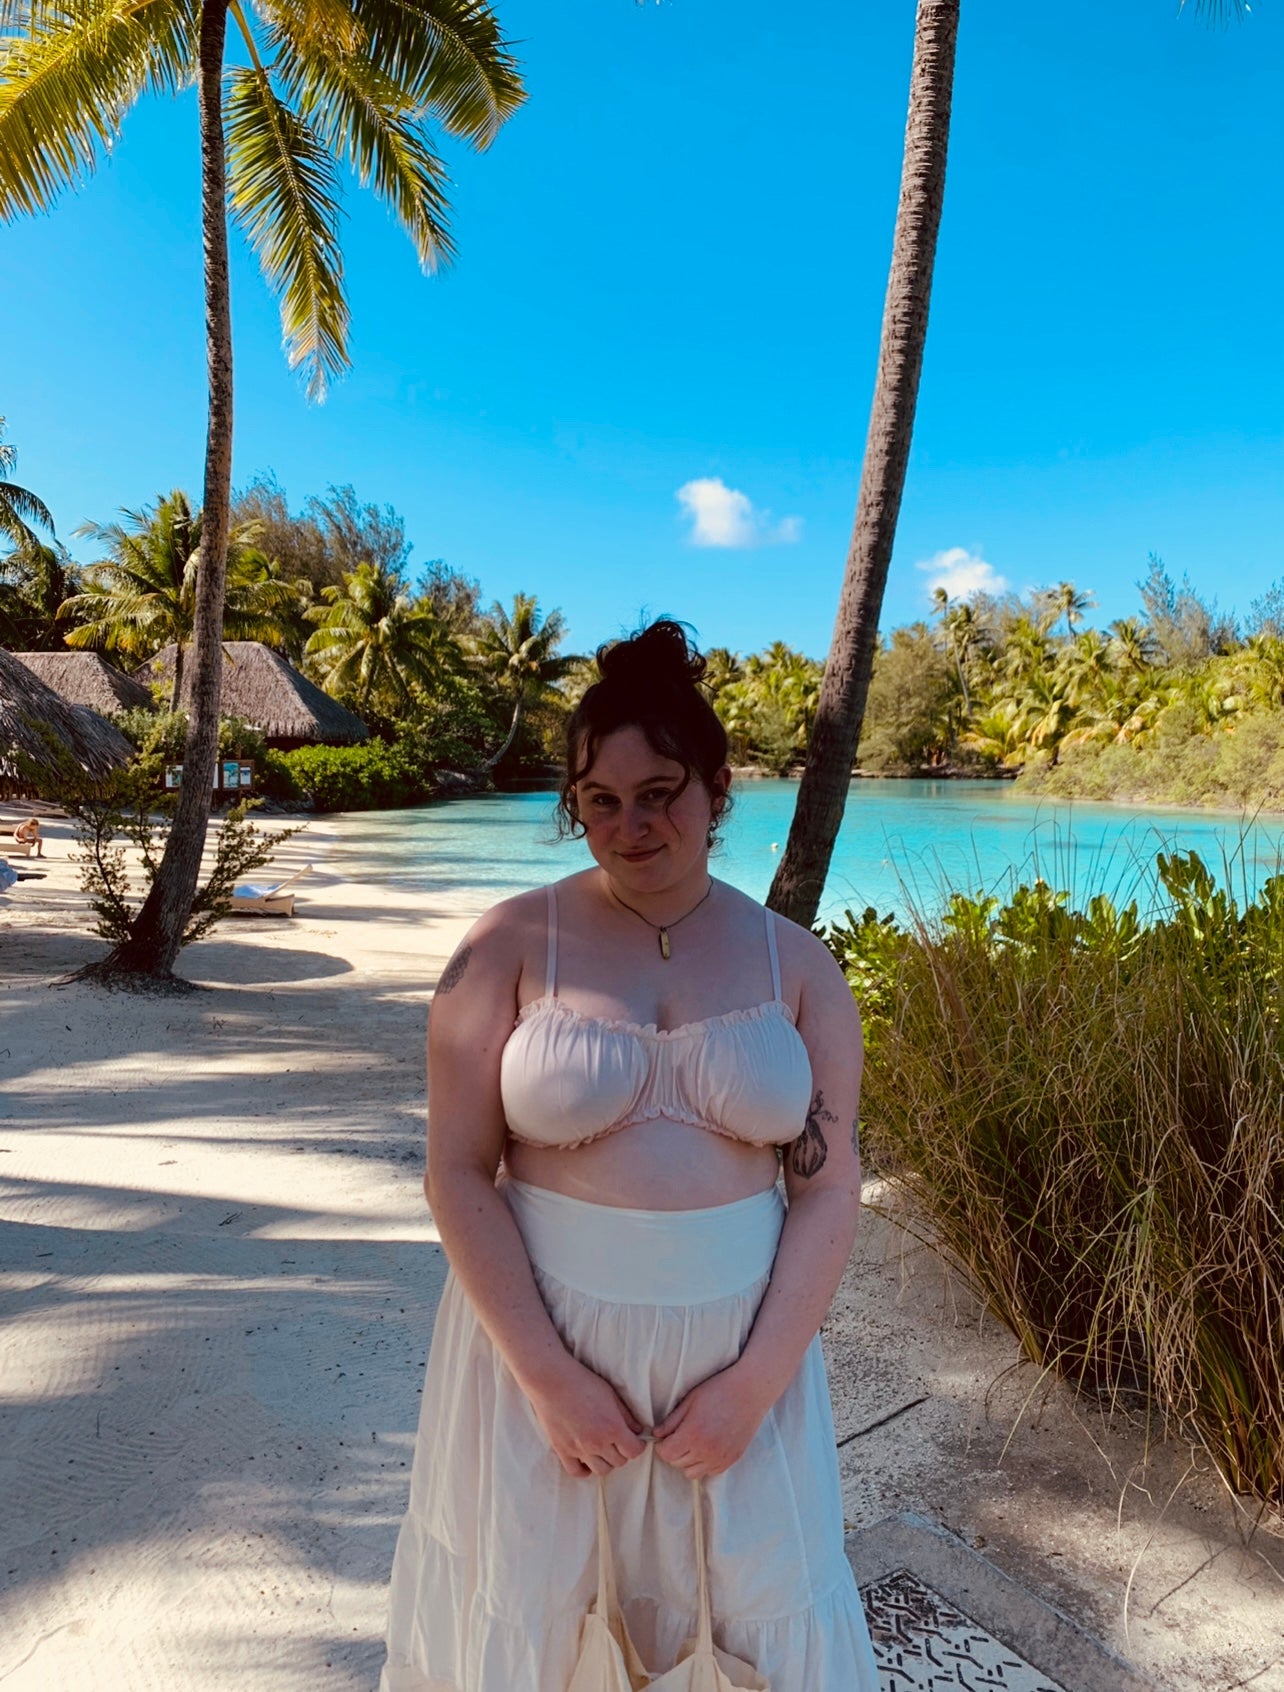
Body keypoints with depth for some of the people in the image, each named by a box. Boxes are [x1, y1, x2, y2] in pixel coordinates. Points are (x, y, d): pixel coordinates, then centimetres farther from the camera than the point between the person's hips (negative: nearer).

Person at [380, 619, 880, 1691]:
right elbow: (458, 1173, -9)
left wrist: (755, 1381, -8)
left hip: (737, 1339, 2)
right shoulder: (513, 946, -8)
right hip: (541, 1331, -1)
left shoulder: (797, 965, -3)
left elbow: (829, 1189, -2)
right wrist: (548, 1375, -12)